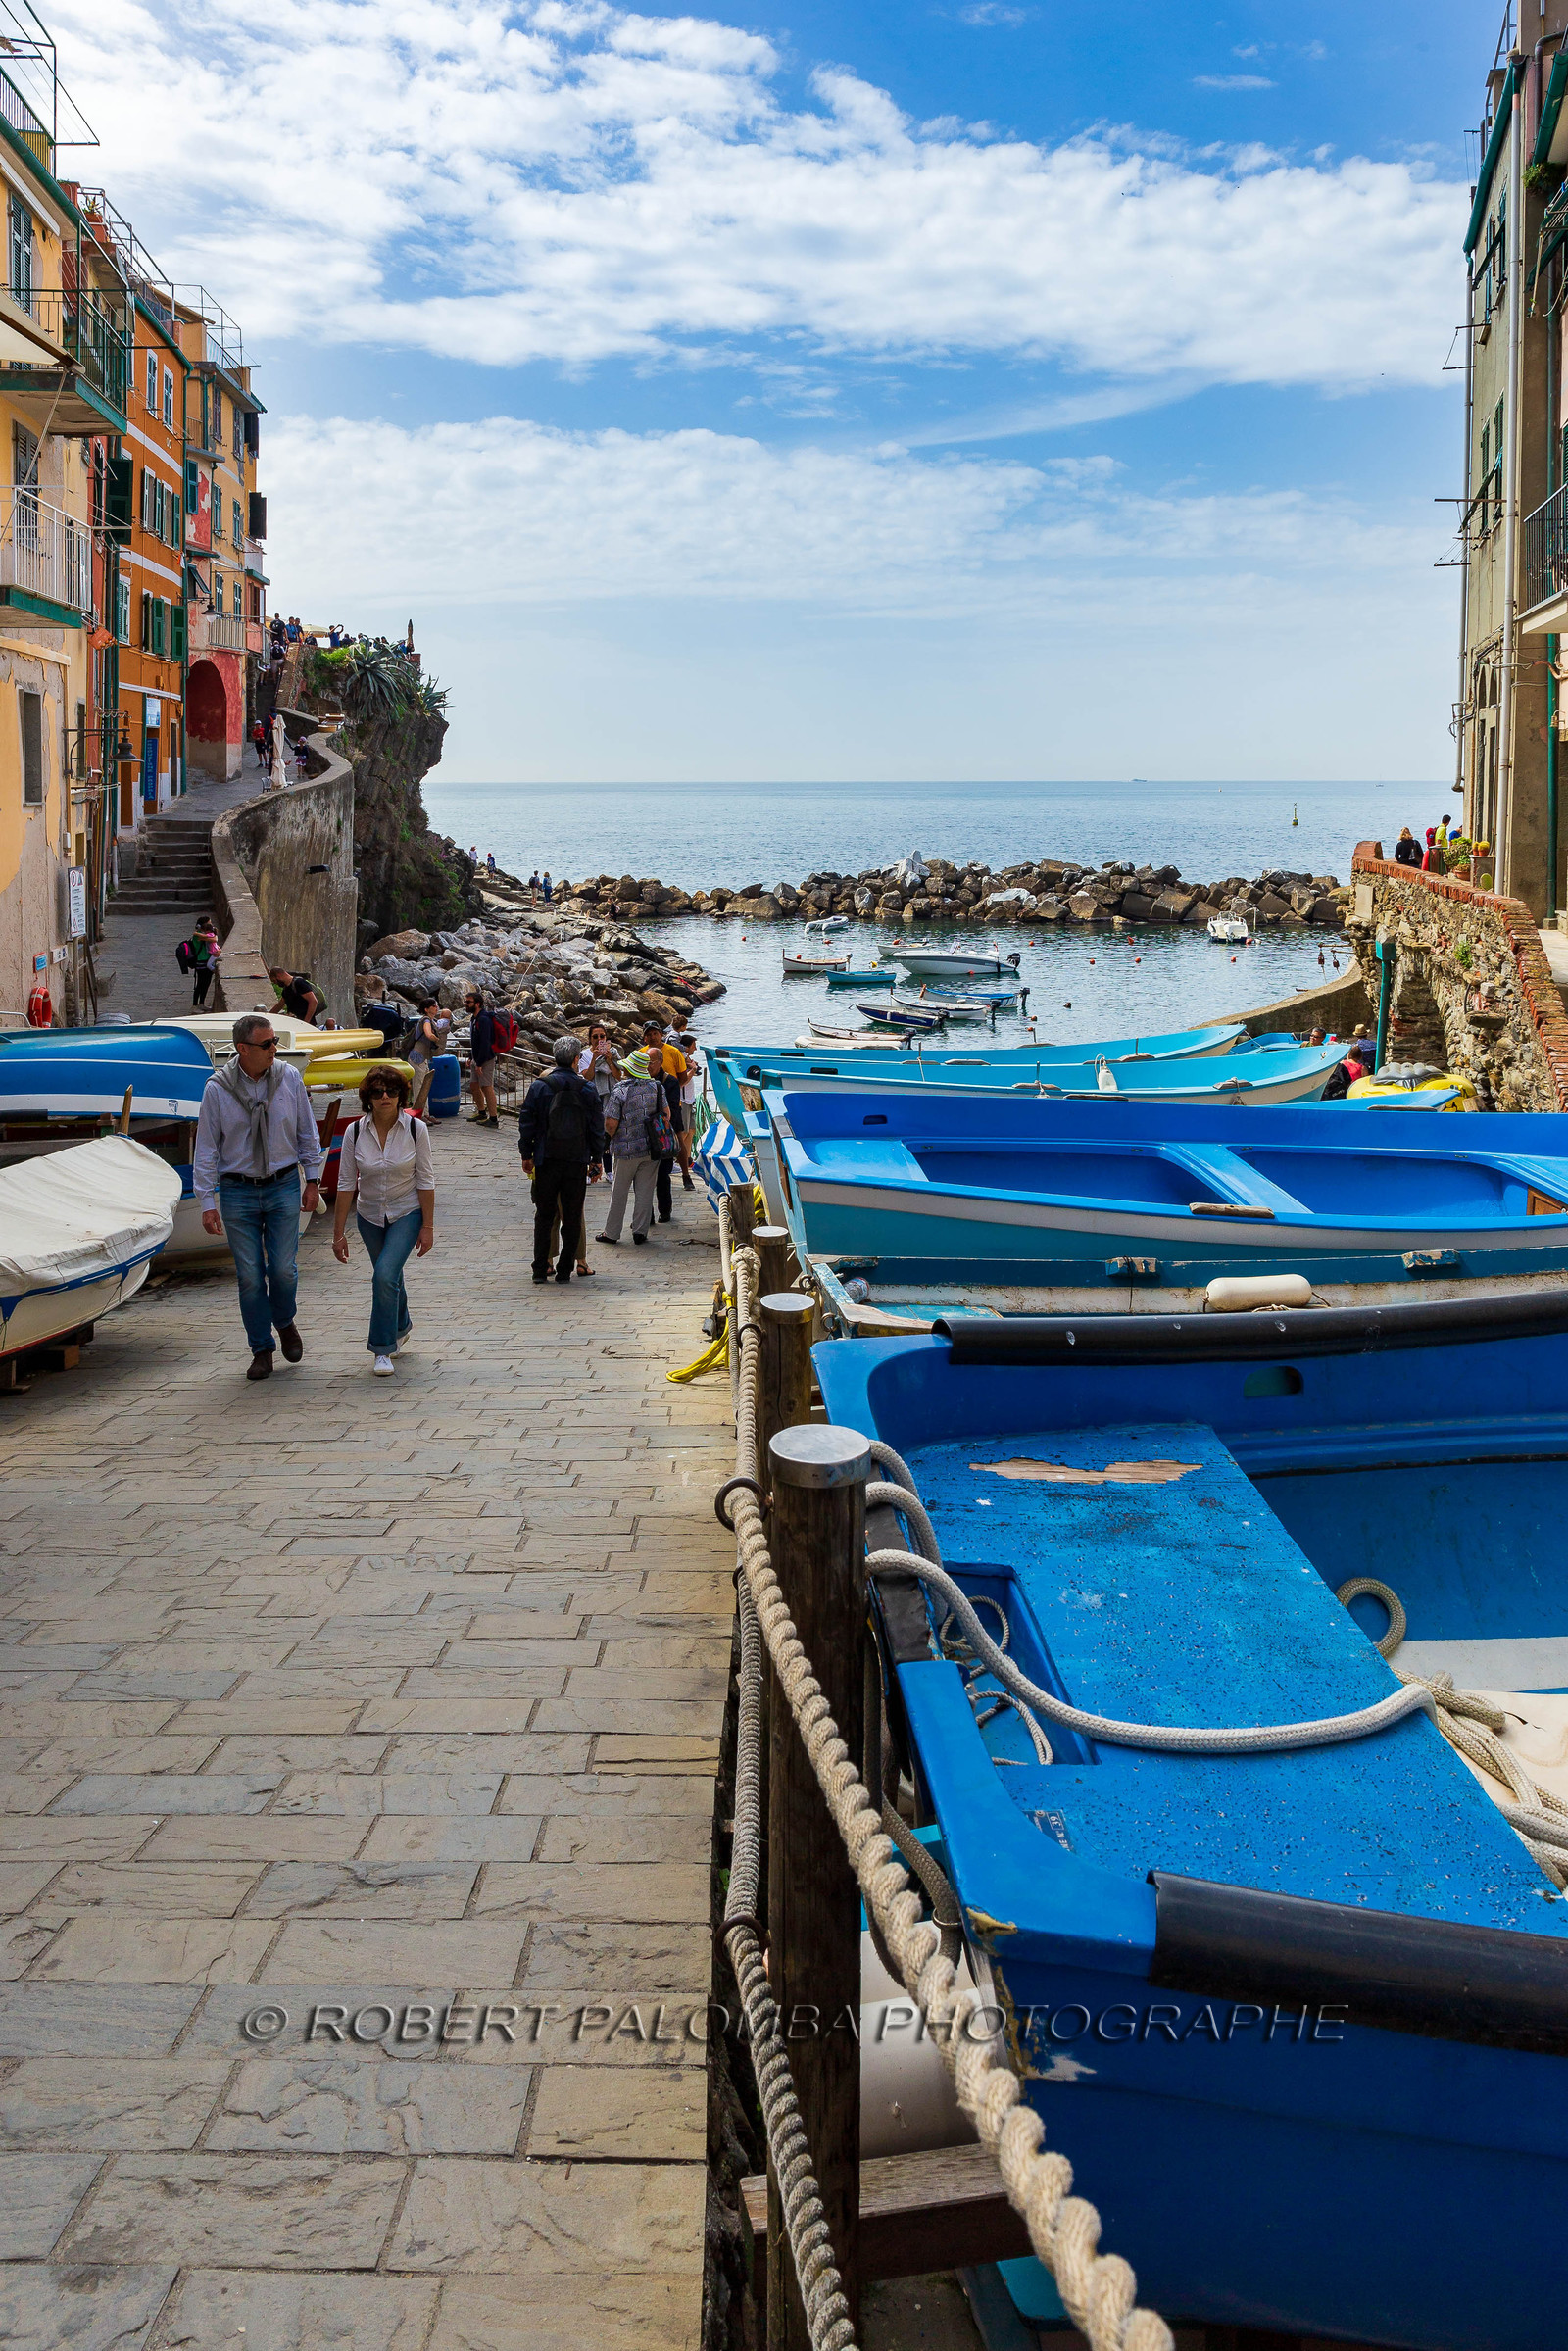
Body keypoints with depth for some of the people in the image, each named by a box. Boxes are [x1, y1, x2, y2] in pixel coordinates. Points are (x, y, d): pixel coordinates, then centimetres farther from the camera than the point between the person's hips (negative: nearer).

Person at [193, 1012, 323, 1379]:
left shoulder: (289, 1078, -3)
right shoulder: (218, 1088, -7)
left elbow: (307, 1133, 8)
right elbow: (206, 1149, -3)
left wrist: (312, 1180, 8)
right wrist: (208, 1203, -6)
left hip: (284, 1187, 1)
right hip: (237, 1191, -1)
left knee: (283, 1269, -3)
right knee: (250, 1276, 1)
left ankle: (284, 1322, 28)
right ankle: (262, 1350, 15)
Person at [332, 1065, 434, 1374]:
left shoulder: (416, 1129, -14)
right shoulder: (355, 1131, -10)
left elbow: (426, 1181, -9)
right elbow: (346, 1184, -6)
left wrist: (428, 1226, -9)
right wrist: (339, 1232, -6)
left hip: (407, 1213, -3)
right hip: (370, 1216, 3)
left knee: (385, 1275, -20)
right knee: (389, 1277, 18)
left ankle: (382, 1349, -8)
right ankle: (400, 1327, 47)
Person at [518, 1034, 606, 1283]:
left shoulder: (539, 1087, -2)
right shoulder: (588, 1089, -1)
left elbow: (526, 1123, 0)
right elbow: (597, 1128, 3)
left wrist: (526, 1155, 9)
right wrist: (597, 1160, 11)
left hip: (546, 1161, 0)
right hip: (577, 1161, 0)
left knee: (544, 1216, 8)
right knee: (573, 1217, 6)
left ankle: (540, 1269, 6)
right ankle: (565, 1269, 7)